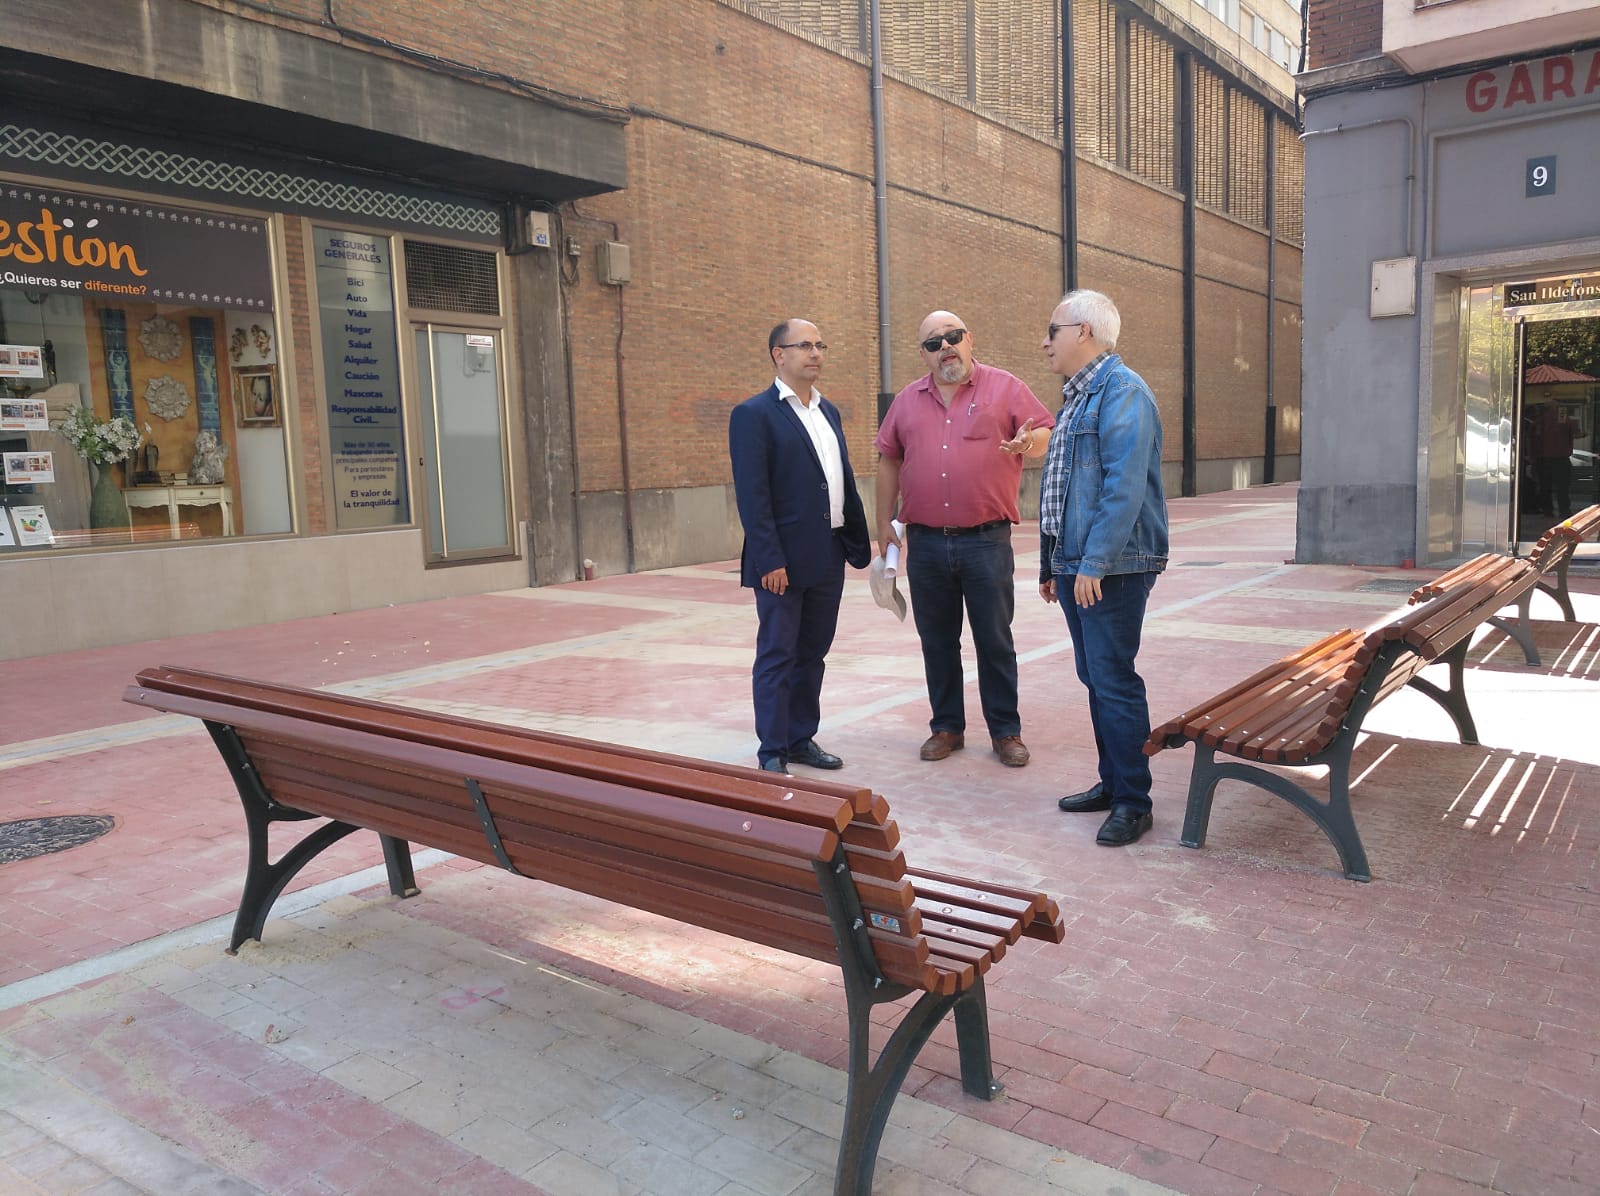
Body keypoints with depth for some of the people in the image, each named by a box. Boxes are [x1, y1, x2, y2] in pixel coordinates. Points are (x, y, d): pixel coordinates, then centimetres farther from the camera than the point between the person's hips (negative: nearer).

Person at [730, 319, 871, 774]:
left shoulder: (828, 411, 15)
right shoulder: (754, 413, -8)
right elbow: (752, 495, -14)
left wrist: (858, 541, 10)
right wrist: (769, 561, -18)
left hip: (828, 558, 7)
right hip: (784, 561, -7)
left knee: (812, 653, 14)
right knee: (777, 656, 1)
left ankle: (802, 739, 26)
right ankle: (773, 752, 10)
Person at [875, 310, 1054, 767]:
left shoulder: (1005, 388, 1)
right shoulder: (908, 401, 11)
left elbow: (1047, 434, 1)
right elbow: (889, 460, 15)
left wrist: (1029, 442, -23)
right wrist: (884, 522, 11)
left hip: (986, 541, -3)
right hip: (925, 543, 3)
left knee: (995, 642, 4)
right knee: (937, 641, 11)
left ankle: (1005, 732, 17)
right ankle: (946, 727, 24)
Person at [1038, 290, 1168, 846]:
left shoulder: (1122, 391, -12)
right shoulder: (1076, 398, 19)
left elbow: (1125, 485, -22)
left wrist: (1096, 562, -25)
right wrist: (1051, 564, 21)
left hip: (1112, 569, -10)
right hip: (1075, 568, 10)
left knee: (1114, 681, -5)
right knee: (1095, 679, 15)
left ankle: (1133, 802, 6)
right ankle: (1112, 783, 26)